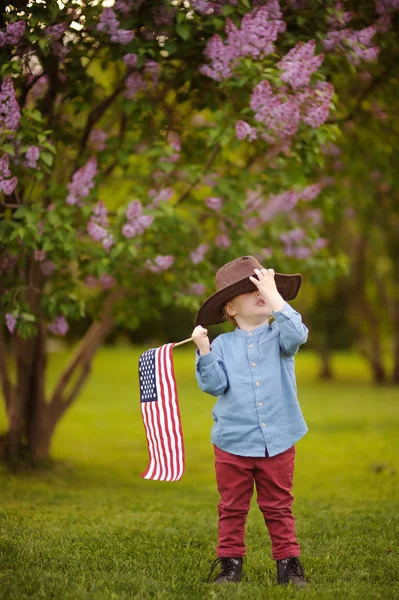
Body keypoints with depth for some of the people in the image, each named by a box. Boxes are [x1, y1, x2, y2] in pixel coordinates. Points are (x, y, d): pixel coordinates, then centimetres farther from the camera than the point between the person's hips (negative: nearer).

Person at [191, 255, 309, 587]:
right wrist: (204, 350, -18)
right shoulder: (223, 345, 2)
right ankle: (230, 564, 17)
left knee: (279, 507, 9)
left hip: (278, 441, -1)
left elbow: (297, 334, -23)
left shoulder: (279, 335, 1)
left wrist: (274, 294, -22)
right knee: (232, 508, 9)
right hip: (233, 443, 1)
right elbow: (214, 385, -6)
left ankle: (288, 563, 16)